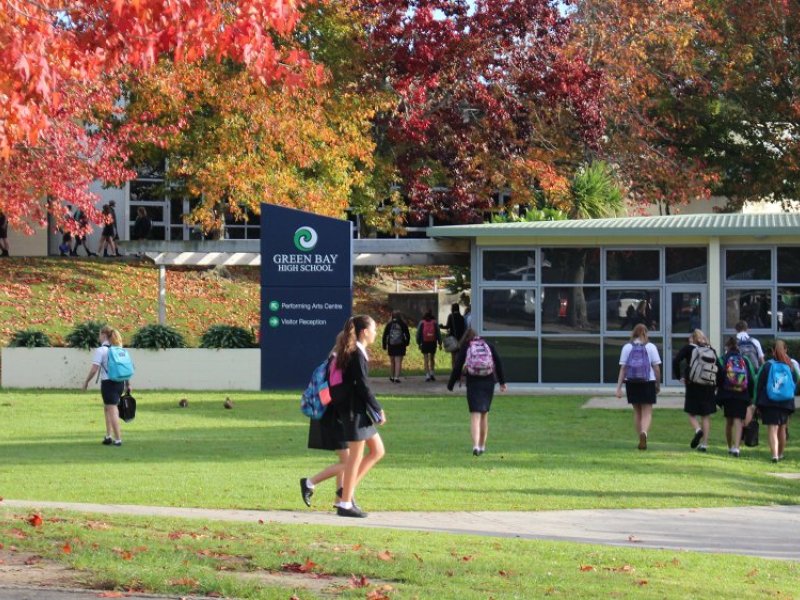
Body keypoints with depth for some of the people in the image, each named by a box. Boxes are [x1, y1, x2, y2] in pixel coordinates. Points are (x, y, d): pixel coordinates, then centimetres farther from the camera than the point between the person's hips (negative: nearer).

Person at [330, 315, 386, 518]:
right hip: (355, 410, -10)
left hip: (360, 410, 10)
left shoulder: (356, 353, 14)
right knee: (355, 457, -4)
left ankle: (347, 489, 15)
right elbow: (362, 386, -19)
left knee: (378, 451, 13)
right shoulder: (357, 355, -16)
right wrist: (379, 409, -13)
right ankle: (345, 503, 2)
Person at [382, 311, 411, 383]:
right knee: (398, 362, -2)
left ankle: (392, 377, 23)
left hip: (391, 346, 2)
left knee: (392, 362, 15)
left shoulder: (389, 324, 2)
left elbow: (385, 335, 1)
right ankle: (396, 378, -11)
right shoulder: (403, 324, -1)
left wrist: (384, 345, 6)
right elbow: (408, 335, 1)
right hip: (400, 346, -2)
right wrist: (407, 343, 17)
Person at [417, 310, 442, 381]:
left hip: (424, 343, -1)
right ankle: (432, 373, 10)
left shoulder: (421, 323, -1)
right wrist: (440, 343, 5)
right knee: (432, 359, 17)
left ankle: (427, 375, -4)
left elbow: (418, 333, 1)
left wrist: (419, 343, 7)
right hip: (433, 343, 1)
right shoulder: (434, 323, -1)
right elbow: (438, 333, 0)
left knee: (426, 360, 2)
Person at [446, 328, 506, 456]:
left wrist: (450, 385, 7)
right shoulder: (489, 345, 9)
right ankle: (482, 446, 21)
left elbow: (457, 367, 1)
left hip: (473, 383, -2)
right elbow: (498, 363, 5)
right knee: (484, 414, 15)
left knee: (475, 415, -4)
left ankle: (476, 445, -21)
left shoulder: (465, 348, 4)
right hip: (488, 382, 2)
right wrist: (502, 382, 9)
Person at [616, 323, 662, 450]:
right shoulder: (650, 347, -2)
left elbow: (622, 368, -1)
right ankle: (644, 432, -27)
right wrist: (658, 384, 9)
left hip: (631, 383, 2)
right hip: (648, 382, -2)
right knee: (647, 413, 1)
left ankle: (641, 440, 17)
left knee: (637, 412, 15)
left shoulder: (627, 347, 2)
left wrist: (619, 387, -1)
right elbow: (656, 367, -3)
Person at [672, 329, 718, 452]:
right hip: (709, 386, 3)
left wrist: (679, 377, -3)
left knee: (691, 413, 8)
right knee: (706, 416, 7)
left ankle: (698, 430, -22)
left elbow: (676, 360, -11)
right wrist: (717, 384, 9)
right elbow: (719, 367, 3)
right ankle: (704, 443, 4)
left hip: (693, 385, -3)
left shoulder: (688, 348, 1)